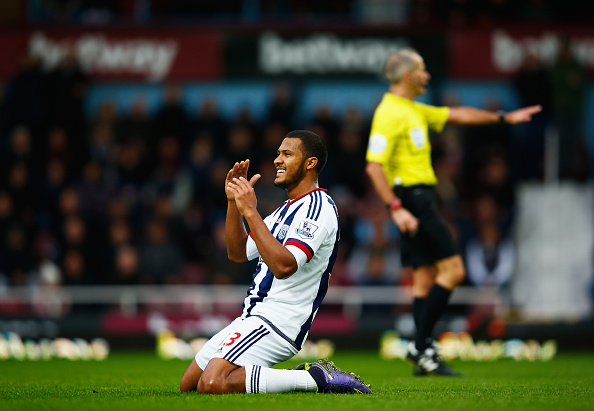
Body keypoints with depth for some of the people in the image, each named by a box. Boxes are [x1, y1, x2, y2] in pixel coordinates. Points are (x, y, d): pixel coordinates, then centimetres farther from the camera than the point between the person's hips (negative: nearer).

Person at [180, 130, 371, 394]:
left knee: (212, 384, -28)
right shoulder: (289, 208, 19)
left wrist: (251, 212, -26)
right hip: (255, 315, 11)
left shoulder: (317, 208, -14)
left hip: (277, 321, -11)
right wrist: (234, 202, 8)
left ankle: (314, 378, -17)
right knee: (188, 385, 12)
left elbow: (284, 265, -28)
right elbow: (238, 253, 20)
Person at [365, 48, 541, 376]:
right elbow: (374, 166, -20)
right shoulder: (389, 113, -14)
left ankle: (424, 353, 8)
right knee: (452, 269, -12)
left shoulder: (414, 111, 17)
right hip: (411, 198, -10)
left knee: (427, 276, 9)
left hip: (420, 199, 10)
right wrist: (396, 208, -26)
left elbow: (457, 115, 29)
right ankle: (421, 346, -12)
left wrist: (504, 118, 30)